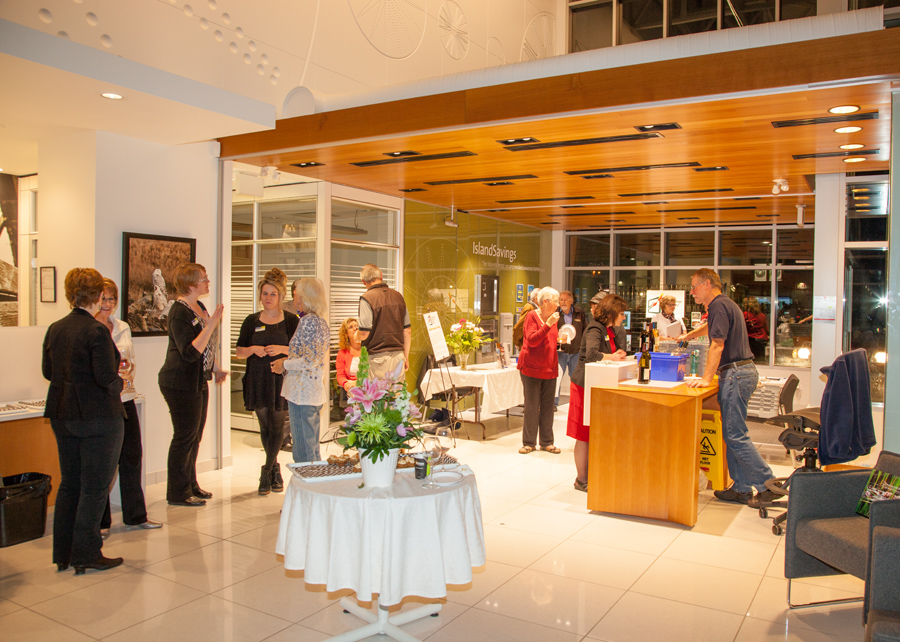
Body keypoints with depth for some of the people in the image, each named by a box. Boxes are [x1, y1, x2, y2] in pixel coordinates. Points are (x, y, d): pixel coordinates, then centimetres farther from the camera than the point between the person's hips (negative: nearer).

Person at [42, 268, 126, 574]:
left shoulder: (54, 329, 5)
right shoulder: (96, 331, -18)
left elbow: (48, 371, 12)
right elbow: (106, 378, -21)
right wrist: (119, 382, -1)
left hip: (62, 416, 8)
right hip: (98, 417, -8)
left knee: (69, 483, 17)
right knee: (95, 487, 3)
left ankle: (63, 554, 24)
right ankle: (86, 555, 10)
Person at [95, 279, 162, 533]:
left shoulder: (123, 328, 11)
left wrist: (128, 370, -4)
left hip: (125, 399, 6)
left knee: (132, 456, 11)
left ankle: (135, 514, 24)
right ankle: (100, 522, 18)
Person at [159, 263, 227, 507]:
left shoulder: (198, 306, 10)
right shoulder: (179, 313, -19)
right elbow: (190, 352, -28)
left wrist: (216, 368, 21)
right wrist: (212, 323, -30)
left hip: (198, 382, 9)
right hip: (181, 384, -9)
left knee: (194, 436, 16)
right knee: (185, 437, -1)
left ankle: (190, 485, 28)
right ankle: (178, 493, 11)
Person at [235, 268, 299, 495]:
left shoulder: (291, 321, 0)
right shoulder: (252, 321, 8)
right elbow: (238, 352, 9)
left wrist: (282, 349, -18)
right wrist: (253, 349, -11)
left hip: (281, 380, -3)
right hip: (257, 380, 3)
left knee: (277, 427, -3)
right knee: (265, 427, 10)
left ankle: (266, 472, 7)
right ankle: (275, 471, 24)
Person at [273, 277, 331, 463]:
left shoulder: (308, 321, -16)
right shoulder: (321, 321, 13)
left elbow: (310, 361, -21)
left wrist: (284, 365, -8)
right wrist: (288, 359, 15)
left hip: (302, 392, -10)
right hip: (316, 392, 10)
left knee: (303, 453, -2)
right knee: (313, 449, 17)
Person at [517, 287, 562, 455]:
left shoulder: (552, 318, 13)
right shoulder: (532, 316, -7)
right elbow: (532, 340, -19)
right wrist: (548, 325, -24)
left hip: (550, 368, 6)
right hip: (531, 368, -6)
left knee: (547, 406, 7)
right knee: (531, 406, -1)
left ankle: (547, 442, 15)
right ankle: (529, 442, 9)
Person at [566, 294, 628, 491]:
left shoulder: (609, 330, 12)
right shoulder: (595, 329, -18)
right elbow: (591, 354, -35)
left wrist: (616, 355, 5)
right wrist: (612, 357, -21)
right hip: (585, 386, -9)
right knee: (584, 435, 0)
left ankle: (589, 475, 25)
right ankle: (581, 480, 10)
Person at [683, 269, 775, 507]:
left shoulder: (719, 306, -12)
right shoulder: (725, 305, 20)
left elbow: (718, 345, -19)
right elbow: (709, 326, 37)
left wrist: (706, 379, -20)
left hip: (736, 373, -11)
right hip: (742, 371, 11)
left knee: (736, 435, -8)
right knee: (732, 433, 11)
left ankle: (767, 485, -4)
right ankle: (741, 488, 15)